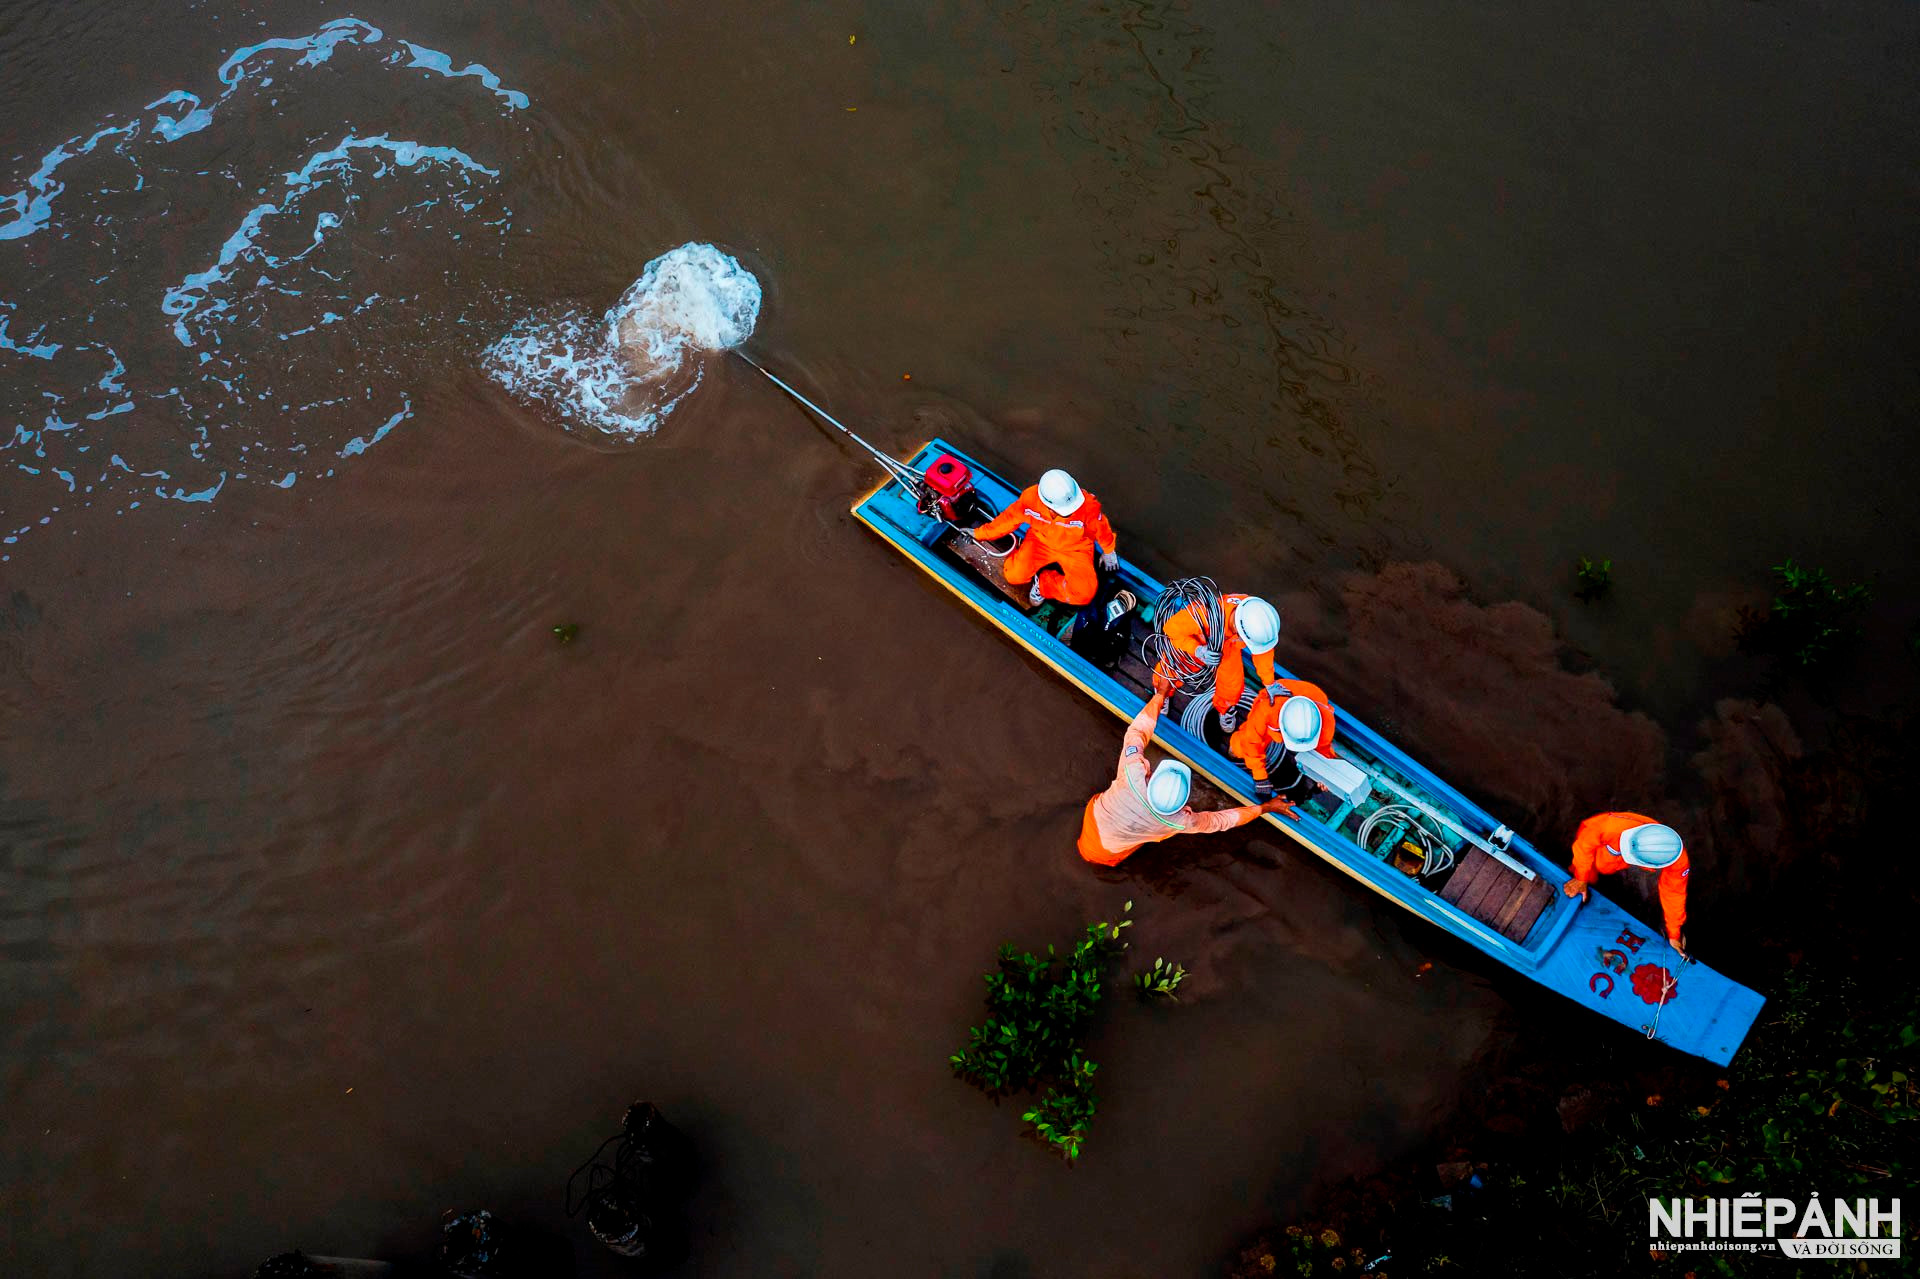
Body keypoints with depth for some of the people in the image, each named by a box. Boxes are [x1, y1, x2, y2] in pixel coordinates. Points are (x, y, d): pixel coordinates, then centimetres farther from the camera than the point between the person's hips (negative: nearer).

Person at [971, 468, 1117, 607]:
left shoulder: (1088, 505, -32)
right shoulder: (1030, 498, -26)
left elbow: (1100, 528, -10)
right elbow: (1008, 519, -7)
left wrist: (1108, 550, 8)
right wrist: (980, 533, 0)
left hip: (1074, 549, -1)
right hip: (1041, 541, 1)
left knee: (1084, 594, -22)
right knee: (1014, 575, -23)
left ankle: (1043, 583, 5)